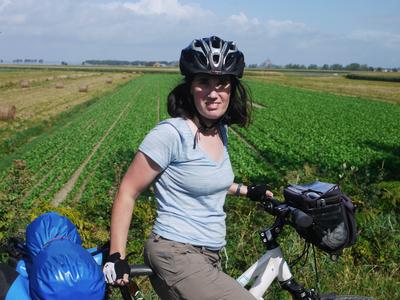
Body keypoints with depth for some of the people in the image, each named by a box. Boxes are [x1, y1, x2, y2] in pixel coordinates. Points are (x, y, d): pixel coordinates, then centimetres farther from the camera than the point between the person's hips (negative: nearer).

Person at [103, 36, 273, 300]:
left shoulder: (220, 131, 5)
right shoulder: (171, 133, -17)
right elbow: (127, 192, -12)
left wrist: (246, 191, 19)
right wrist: (117, 257, -12)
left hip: (209, 257, 8)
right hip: (177, 257, -8)